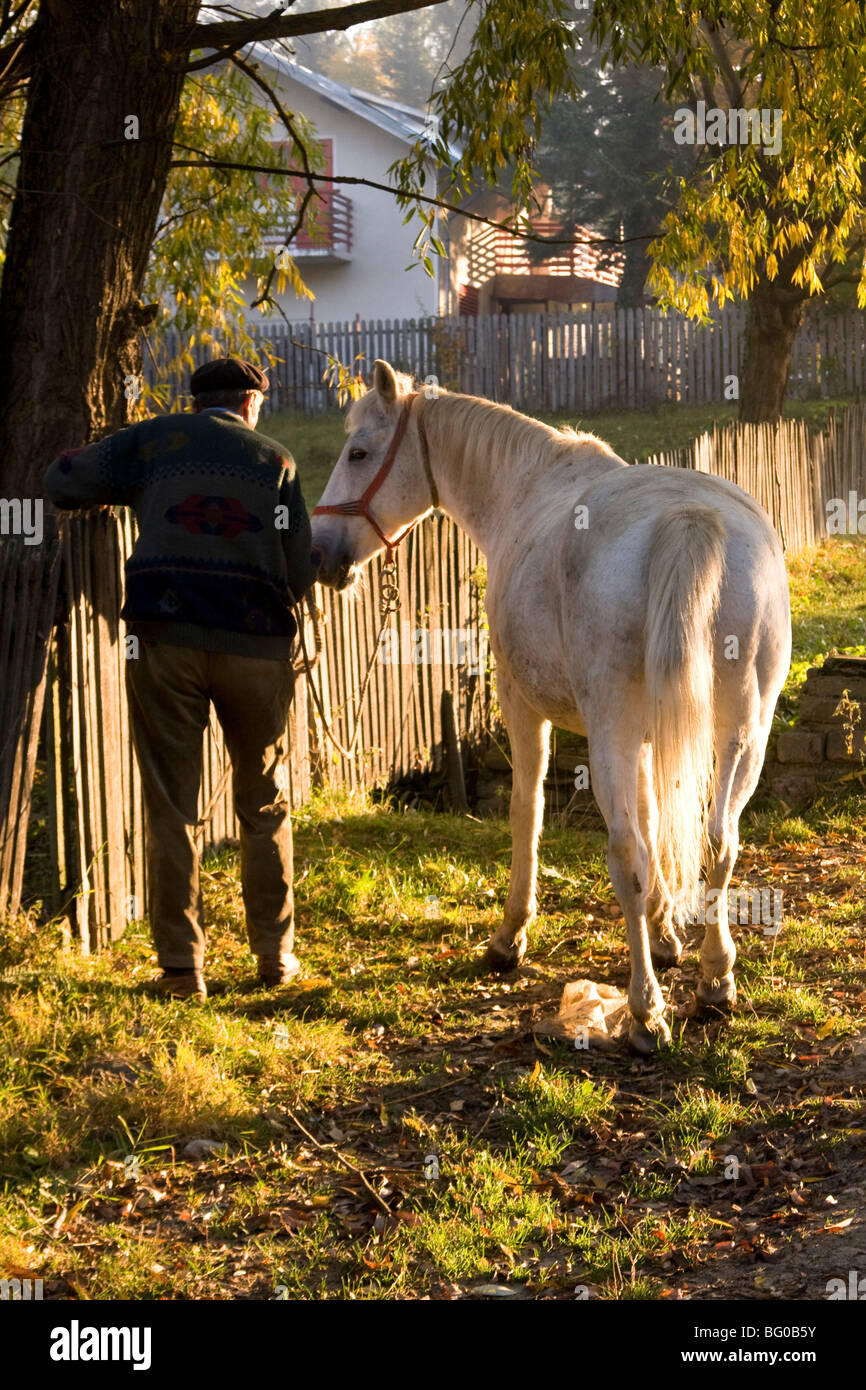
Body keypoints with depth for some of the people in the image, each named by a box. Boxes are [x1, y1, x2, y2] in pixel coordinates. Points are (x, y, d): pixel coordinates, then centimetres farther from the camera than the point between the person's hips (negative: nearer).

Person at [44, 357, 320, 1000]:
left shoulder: (154, 440, 10)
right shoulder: (274, 460, 11)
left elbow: (64, 480, 8)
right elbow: (301, 571, 7)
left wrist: (126, 490, 25)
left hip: (166, 635, 0)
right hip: (257, 643, 1)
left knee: (172, 806, 4)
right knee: (265, 803, 15)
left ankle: (181, 966, 1)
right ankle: (276, 954, 19)